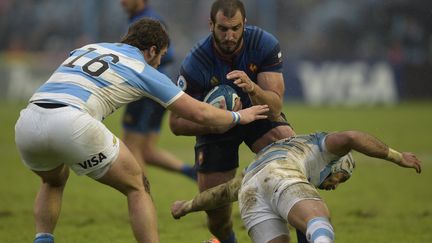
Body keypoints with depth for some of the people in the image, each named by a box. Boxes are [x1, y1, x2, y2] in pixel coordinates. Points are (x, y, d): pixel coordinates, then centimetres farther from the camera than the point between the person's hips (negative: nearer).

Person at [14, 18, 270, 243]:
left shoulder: (88, 48, 30)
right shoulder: (143, 70, 16)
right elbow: (199, 112, 19)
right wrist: (239, 116, 36)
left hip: (27, 121, 5)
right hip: (69, 123, -5)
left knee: (54, 180, 38)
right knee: (137, 188, 14)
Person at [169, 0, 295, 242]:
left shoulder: (265, 45, -25)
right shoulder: (195, 64, -27)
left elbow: (275, 107, -29)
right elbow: (177, 122, -19)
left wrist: (252, 88, -50)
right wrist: (212, 126, -37)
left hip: (258, 113, 0)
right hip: (215, 124, 0)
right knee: (216, 209, -4)